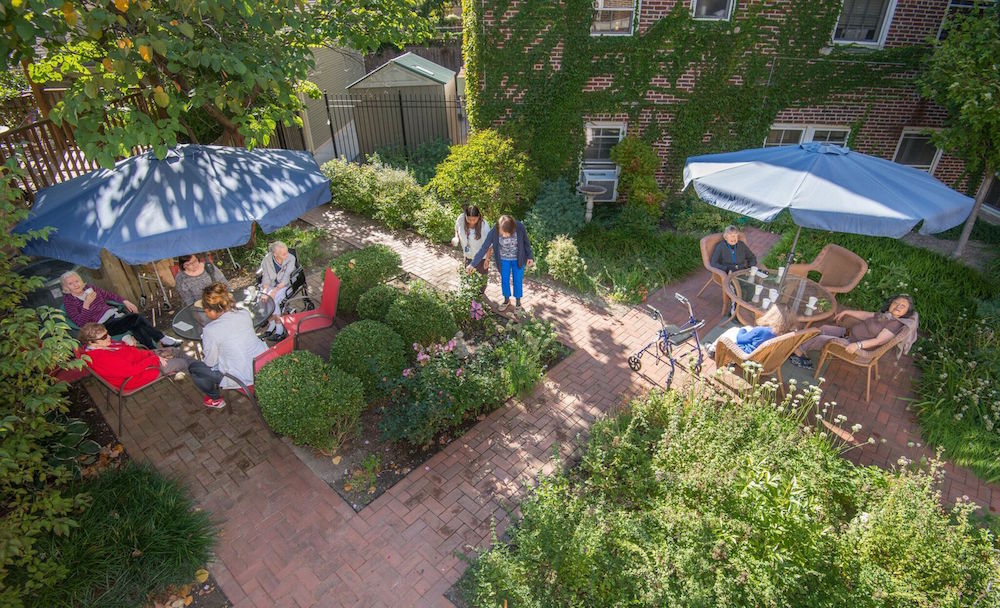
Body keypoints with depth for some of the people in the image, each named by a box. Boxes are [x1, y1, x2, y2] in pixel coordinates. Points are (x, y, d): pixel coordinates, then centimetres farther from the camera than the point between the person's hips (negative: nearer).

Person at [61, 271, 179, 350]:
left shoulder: (90, 288, 13)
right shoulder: (68, 301, -1)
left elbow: (109, 295, 25)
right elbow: (81, 323, -12)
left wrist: (125, 301, 11)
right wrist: (86, 305, -21)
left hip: (114, 313, 6)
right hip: (103, 325, -6)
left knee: (137, 327, -28)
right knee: (135, 319, -30)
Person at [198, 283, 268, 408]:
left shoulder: (210, 331, -19)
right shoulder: (245, 314, -5)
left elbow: (210, 362, -6)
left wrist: (204, 359, 15)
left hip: (243, 379, -6)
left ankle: (215, 399, 33)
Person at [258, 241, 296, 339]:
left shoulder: (290, 259, -20)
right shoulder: (267, 259, -11)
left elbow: (285, 280, -22)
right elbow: (266, 278, -8)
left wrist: (274, 291, -31)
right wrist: (265, 292, -25)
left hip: (285, 286, -3)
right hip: (270, 285, 3)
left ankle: (279, 328, -12)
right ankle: (271, 323, -3)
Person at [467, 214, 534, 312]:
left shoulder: (520, 227, -31)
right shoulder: (494, 231, -30)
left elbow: (526, 242, -11)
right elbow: (484, 248, -22)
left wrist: (530, 256, -7)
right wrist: (473, 264, -23)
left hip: (518, 259, -1)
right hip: (503, 260, 1)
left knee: (518, 281, 15)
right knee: (504, 280, 18)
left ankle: (518, 301, 39)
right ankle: (506, 300, 44)